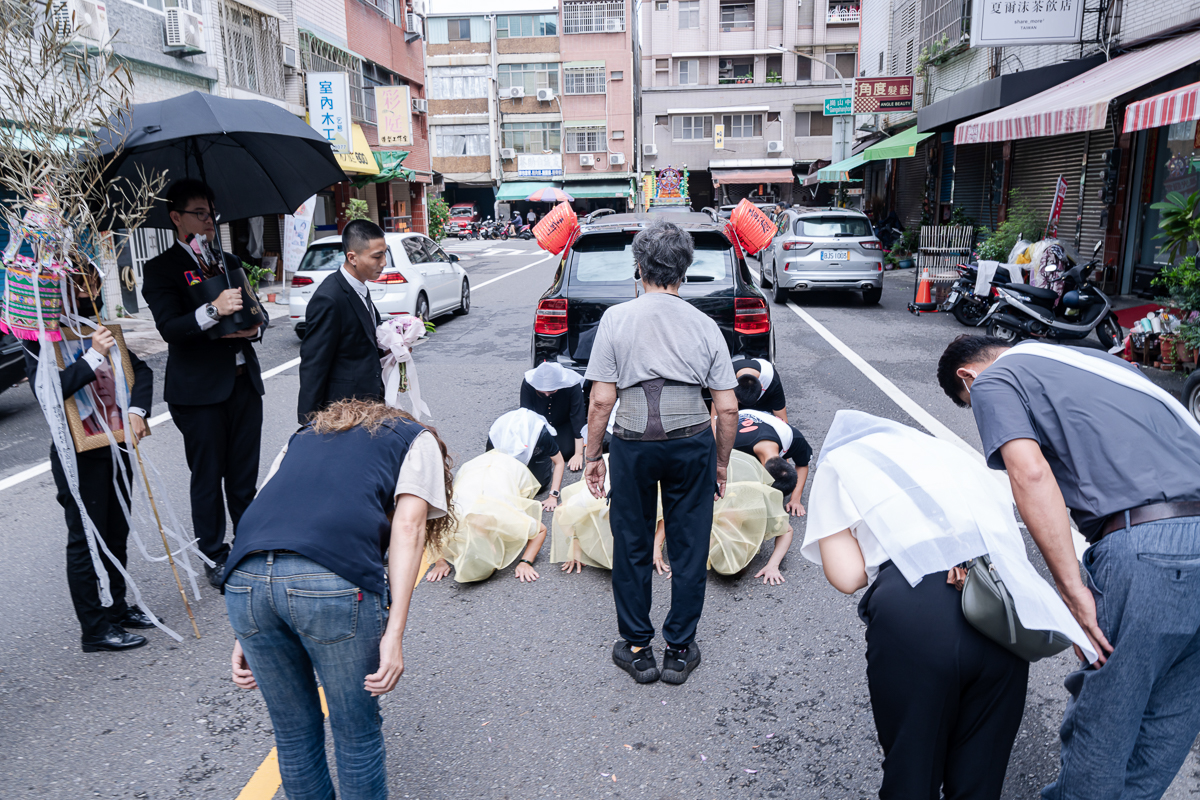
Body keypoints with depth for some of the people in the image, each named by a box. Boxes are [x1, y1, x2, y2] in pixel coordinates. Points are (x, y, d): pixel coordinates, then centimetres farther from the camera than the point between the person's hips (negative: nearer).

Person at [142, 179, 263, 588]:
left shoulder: (230, 263, 16)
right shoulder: (162, 269, -3)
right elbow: (170, 326, -16)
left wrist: (252, 325, -5)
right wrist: (213, 311, -32)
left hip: (243, 381, 5)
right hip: (200, 389, -5)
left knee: (244, 476, 12)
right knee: (208, 478, 4)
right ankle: (215, 557, 16)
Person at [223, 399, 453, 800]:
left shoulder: (307, 432, 35)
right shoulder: (419, 439, 22)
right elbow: (408, 527, 5)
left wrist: (246, 635, 24)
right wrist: (394, 634, -2)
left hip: (244, 577, 5)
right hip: (333, 581, -5)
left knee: (294, 731, 25)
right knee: (357, 734, 18)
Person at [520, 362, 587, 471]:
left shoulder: (572, 384, -34)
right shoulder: (528, 383, -31)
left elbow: (578, 417, -30)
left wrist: (579, 454, -31)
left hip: (565, 422, -2)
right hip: (541, 421, 2)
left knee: (566, 451, -22)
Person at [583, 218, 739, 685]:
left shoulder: (617, 318, -2)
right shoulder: (704, 325, 3)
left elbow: (601, 401, -6)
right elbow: (727, 408, 2)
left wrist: (592, 456, 5)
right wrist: (721, 462, 14)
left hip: (632, 442, -1)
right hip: (692, 442, 1)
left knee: (632, 546, 14)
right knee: (689, 548, 13)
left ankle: (637, 650, 26)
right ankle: (680, 651, 25)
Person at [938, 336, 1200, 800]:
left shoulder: (992, 381, 6)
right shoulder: (1095, 359, 28)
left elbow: (1030, 472, -12)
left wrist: (1072, 589, -11)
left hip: (1148, 544, -8)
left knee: (1102, 727, 8)